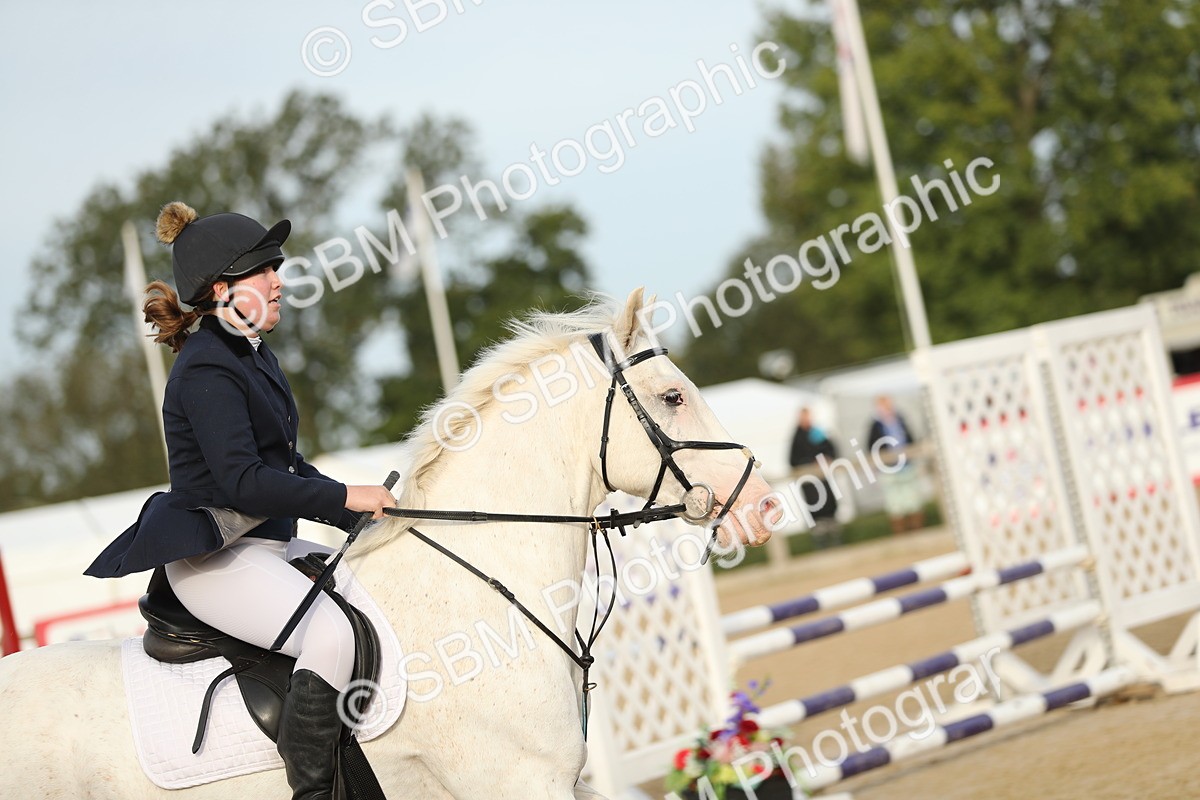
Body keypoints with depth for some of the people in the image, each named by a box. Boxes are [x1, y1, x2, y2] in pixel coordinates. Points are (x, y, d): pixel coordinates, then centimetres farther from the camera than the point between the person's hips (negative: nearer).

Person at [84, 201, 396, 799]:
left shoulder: (253, 357, 15)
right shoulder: (207, 370, -16)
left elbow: (286, 465, 20)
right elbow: (242, 481, -24)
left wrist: (365, 520, 10)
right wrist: (345, 498, -20)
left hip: (271, 543, 11)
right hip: (216, 558, -11)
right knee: (336, 632, -29)